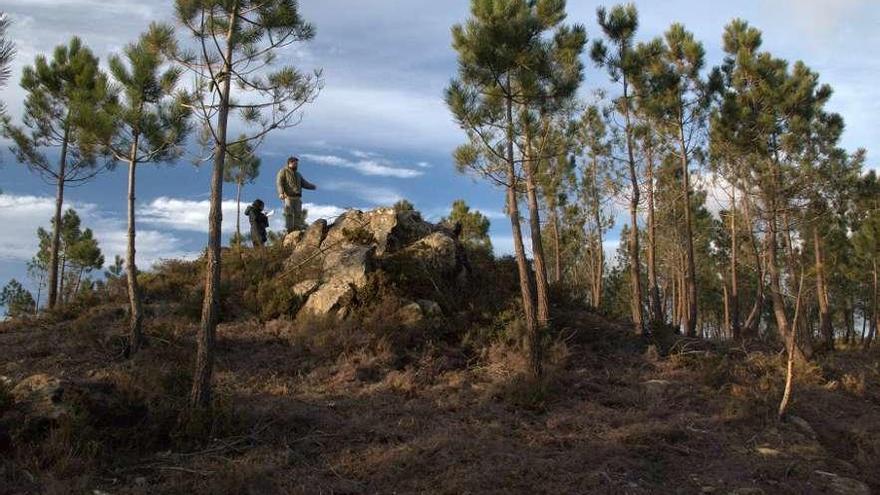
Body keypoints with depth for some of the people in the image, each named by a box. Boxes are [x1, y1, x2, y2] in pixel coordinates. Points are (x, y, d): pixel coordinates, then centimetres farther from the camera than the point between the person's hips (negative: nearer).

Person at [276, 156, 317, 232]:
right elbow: (279, 182, -6)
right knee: (289, 213, -11)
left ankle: (297, 227, 3)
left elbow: (304, 183, 26)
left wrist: (312, 186, 7)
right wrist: (281, 192, -21)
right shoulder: (283, 171, 5)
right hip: (288, 196, -7)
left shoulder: (298, 174, 27)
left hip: (297, 197, 7)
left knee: (298, 213, 1)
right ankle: (290, 228, -13)